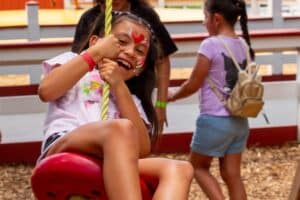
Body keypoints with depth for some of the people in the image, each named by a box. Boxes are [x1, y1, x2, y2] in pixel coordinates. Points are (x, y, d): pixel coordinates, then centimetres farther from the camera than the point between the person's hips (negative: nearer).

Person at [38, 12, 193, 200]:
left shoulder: (131, 100, 29)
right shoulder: (73, 63, 22)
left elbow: (143, 149, 7)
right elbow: (46, 91, -3)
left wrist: (119, 86, 5)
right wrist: (95, 53, 4)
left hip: (110, 167, 4)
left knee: (179, 169, -22)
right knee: (121, 128, -33)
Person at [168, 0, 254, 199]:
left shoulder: (211, 44, -15)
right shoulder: (243, 45, 5)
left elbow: (193, 85, -10)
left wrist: (173, 95, 8)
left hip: (214, 120, -6)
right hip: (239, 121, 6)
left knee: (198, 166, 13)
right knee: (232, 175, 11)